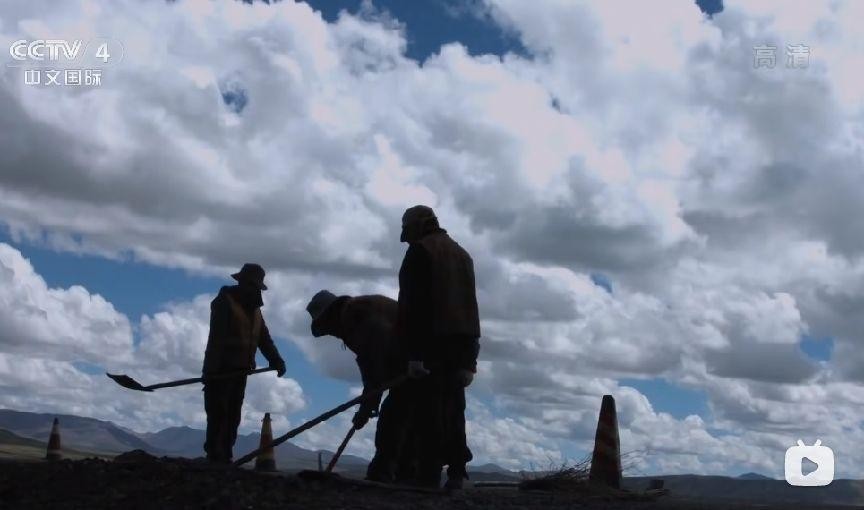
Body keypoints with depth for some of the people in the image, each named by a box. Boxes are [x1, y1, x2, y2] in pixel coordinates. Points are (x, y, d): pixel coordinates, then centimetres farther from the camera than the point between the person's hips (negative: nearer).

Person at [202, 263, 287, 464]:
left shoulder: (254, 308, 18)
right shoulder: (224, 302, -7)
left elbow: (264, 338, 11)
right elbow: (217, 336, -16)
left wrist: (276, 360, -4)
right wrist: (212, 368, -24)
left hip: (239, 369, 8)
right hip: (220, 369, -7)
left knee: (233, 415, 5)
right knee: (219, 413, -10)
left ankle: (225, 457, 8)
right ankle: (214, 456, -10)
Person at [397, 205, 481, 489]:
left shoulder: (420, 251, -2)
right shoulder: (462, 254, 21)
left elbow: (411, 303, -12)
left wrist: (413, 351, -16)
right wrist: (469, 359, 18)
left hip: (432, 340, -7)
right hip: (463, 339, 8)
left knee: (428, 410, -7)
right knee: (453, 407, 9)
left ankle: (429, 476, -10)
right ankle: (456, 473, 7)